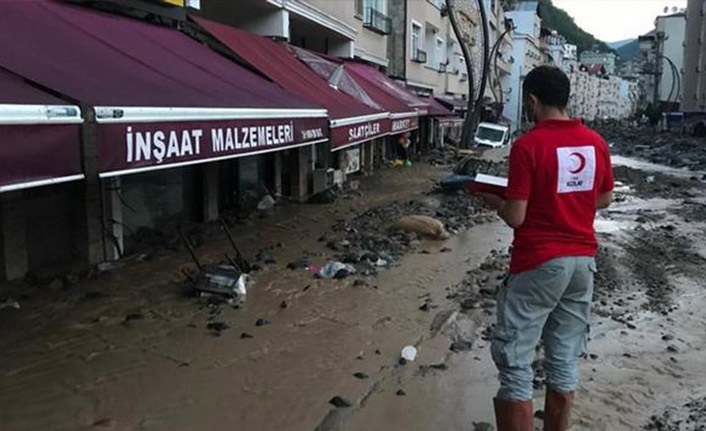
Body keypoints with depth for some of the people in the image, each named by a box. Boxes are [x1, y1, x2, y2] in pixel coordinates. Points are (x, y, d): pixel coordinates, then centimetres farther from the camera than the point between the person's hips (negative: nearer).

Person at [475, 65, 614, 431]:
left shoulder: (527, 146, -15)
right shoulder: (596, 143, 4)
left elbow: (515, 218, -15)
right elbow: (605, 199, 16)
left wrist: (491, 198, 4)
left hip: (539, 264, -7)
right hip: (583, 260, 7)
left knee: (513, 360, 3)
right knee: (564, 360, 16)